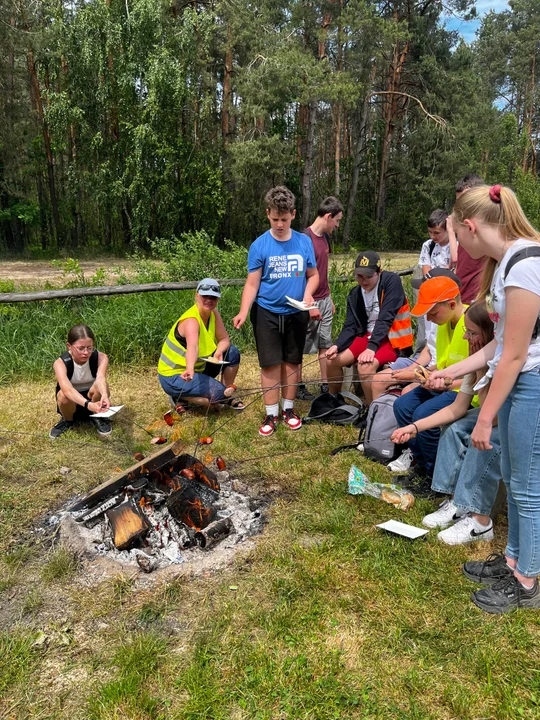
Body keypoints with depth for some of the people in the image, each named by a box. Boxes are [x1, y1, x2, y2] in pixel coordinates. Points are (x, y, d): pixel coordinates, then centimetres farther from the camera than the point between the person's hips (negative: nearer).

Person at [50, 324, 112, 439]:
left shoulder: (101, 358, -23)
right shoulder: (61, 363, -27)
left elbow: (101, 378, -42)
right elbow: (66, 388, -45)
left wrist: (104, 395, -65)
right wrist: (88, 404, -62)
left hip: (93, 399, 0)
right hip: (72, 402, 0)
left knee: (99, 386, -33)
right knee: (63, 394, -35)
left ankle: (98, 417, -3)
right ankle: (68, 420, -1)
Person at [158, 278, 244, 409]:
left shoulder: (213, 313, -4)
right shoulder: (191, 320, -29)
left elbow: (224, 339, 0)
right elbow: (192, 347, -48)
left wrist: (218, 352, -21)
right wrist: (190, 369, -66)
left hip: (199, 366, 8)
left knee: (232, 353, 0)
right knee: (219, 394, -23)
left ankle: (227, 395, 14)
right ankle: (179, 397, -3)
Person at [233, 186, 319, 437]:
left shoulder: (304, 242, -2)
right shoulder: (259, 245, -9)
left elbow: (313, 274, 8)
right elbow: (252, 284, -10)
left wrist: (308, 293, -12)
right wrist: (243, 312, -24)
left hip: (296, 313, 2)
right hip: (267, 313, -2)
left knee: (292, 361, 11)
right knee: (271, 364, 2)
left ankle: (288, 408, 26)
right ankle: (271, 414, 15)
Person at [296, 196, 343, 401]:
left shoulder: (325, 237, 10)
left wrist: (329, 298, 18)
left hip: (325, 300, 8)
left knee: (325, 344, 12)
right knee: (301, 346, 4)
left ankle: (325, 384, 21)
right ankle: (298, 385, 16)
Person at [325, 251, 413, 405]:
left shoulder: (392, 281, -15)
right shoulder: (355, 294, 3)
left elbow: (385, 318, -23)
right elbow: (350, 327, -1)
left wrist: (371, 347, -31)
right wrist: (337, 346, -20)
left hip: (392, 337, -6)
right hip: (368, 335, 7)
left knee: (365, 365, -31)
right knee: (333, 360, -4)